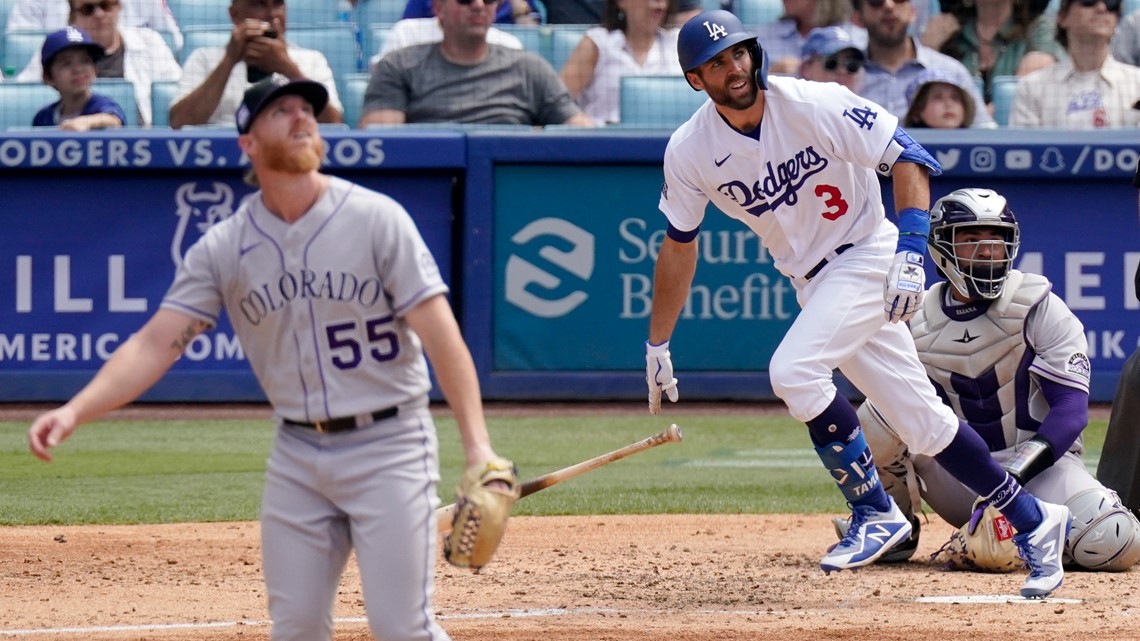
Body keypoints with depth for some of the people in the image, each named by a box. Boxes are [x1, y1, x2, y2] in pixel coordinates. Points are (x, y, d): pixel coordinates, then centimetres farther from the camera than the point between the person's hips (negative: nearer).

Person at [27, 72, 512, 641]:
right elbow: (156, 344, -4)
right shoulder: (224, 248, 2)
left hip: (388, 447, -4)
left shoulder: (376, 219, -6)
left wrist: (477, 445, -21)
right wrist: (75, 411, -20)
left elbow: (439, 333, -11)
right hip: (297, 455, 4)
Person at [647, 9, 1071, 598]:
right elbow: (679, 245, 9)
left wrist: (910, 251, -29)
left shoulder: (813, 106, -19)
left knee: (793, 371, -26)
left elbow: (907, 158, -17)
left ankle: (876, 513, -11)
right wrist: (657, 345, 12)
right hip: (812, 283, 5)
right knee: (923, 423, 4)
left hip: (868, 257, -5)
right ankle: (1033, 521, 17)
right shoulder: (690, 151, -5)